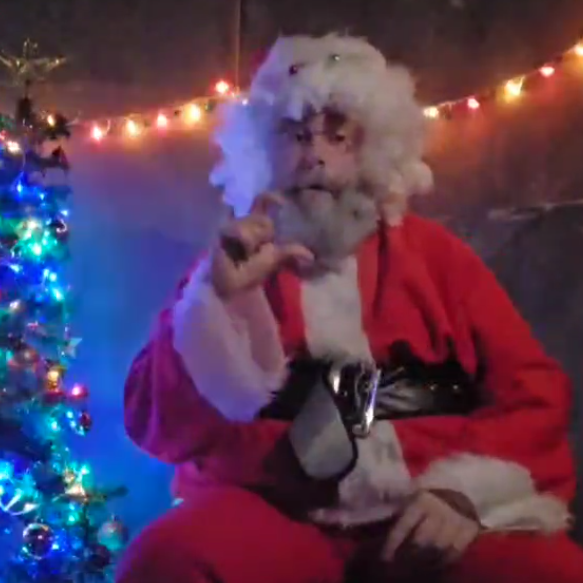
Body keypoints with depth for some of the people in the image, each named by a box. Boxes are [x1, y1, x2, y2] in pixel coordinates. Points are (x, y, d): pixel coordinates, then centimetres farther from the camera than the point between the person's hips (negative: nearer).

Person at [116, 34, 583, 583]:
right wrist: (219, 299, -12)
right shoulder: (229, 264, 10)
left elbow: (536, 391, 6)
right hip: (275, 512, 1)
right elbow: (156, 423, 1)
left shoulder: (436, 255, 12)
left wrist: (467, 488, -12)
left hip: (424, 514, 0)